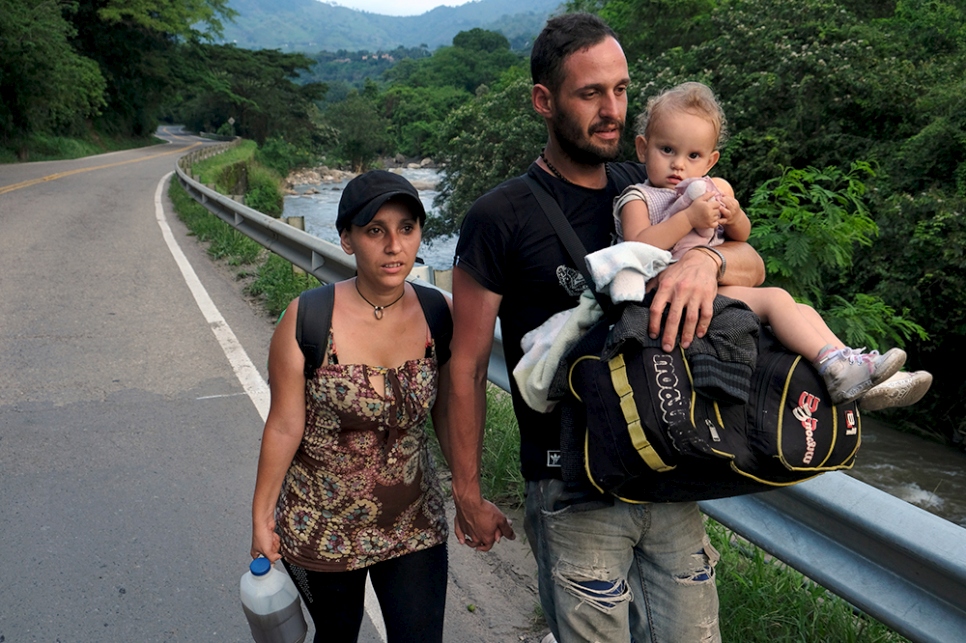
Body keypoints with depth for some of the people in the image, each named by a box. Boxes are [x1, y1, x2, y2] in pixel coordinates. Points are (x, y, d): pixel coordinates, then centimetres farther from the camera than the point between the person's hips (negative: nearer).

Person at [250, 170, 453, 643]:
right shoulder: (308, 319, -18)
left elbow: (446, 414, 1)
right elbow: (285, 426, -12)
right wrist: (262, 516, -5)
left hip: (415, 524, 2)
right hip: (322, 527, -1)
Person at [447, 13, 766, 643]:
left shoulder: (645, 190, 6)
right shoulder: (500, 218, -9)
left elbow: (752, 265, 1)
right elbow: (468, 367, -6)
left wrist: (706, 257, -24)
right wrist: (468, 494, -2)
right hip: (574, 492, -4)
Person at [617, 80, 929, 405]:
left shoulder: (708, 189, 22)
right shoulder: (638, 199, -1)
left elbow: (742, 236, 23)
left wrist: (734, 217, -2)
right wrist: (689, 218, -25)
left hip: (722, 284, 9)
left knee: (802, 311, -1)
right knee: (775, 298, -23)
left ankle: (851, 364, -6)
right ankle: (834, 367, -29)